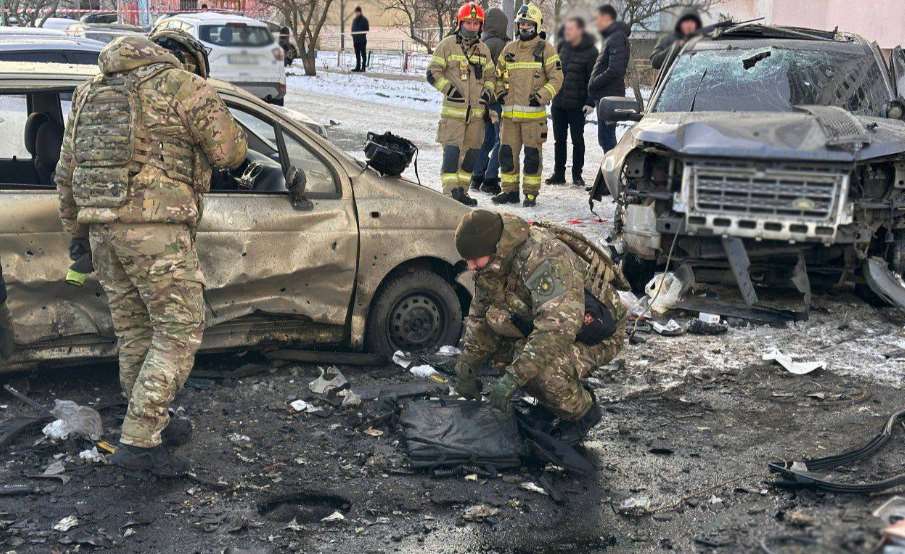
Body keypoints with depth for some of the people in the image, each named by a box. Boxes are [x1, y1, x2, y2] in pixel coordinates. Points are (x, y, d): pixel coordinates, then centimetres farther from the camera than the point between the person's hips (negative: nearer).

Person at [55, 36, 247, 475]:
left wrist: (76, 231, 29)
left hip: (102, 229, 8)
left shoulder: (92, 91, 21)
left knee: (133, 332, 17)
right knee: (179, 330, 0)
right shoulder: (184, 84, -2)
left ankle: (151, 421, 30)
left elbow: (66, 172, 22)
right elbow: (230, 152, 2)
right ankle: (138, 442, -2)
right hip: (155, 229, -7)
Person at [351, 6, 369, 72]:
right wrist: (353, 38, 6)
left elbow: (367, 29, -4)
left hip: (362, 39, -6)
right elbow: (353, 29, 17)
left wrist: (363, 33, -19)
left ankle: (363, 67, -2)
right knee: (357, 54, 8)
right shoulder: (354, 19, 15)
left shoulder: (364, 19, -2)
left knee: (363, 54, -3)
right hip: (356, 39, 6)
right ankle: (358, 67, 11)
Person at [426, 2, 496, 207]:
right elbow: (432, 73, -3)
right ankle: (450, 191, -8)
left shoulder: (483, 49, 13)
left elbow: (490, 75, 23)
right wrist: (449, 89, -14)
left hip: (477, 111, 5)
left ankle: (461, 190, 19)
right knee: (452, 151, -11)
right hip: (453, 110, -5)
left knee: (472, 152, 8)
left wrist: (487, 92, 4)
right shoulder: (447, 45, -2)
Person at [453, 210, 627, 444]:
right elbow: (479, 315, 9)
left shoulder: (544, 258, -34)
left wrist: (513, 376, -46)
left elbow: (559, 326, -44)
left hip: (598, 337, -9)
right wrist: (466, 366, 0)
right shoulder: (493, 263, -5)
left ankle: (582, 412, -2)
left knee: (542, 368, -34)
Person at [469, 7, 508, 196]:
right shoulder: (498, 44, -15)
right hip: (497, 98, -9)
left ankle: (477, 177, 18)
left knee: (488, 138, 17)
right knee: (502, 140, -3)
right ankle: (490, 180, -5)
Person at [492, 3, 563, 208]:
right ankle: (509, 190, 18)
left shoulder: (545, 49, 1)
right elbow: (499, 74, 25)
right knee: (507, 152, 6)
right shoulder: (509, 48, 14)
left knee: (532, 154, -2)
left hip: (534, 113, -4)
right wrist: (500, 92, 8)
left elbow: (556, 78, -2)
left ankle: (531, 194, 7)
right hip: (510, 112, 5)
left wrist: (541, 96, -13)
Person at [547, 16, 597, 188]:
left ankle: (577, 175, 12)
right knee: (559, 139, 10)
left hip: (577, 105, -6)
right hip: (558, 102, 6)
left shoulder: (590, 51, -9)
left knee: (577, 140, 3)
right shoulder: (562, 46, 8)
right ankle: (558, 174, 17)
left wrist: (590, 102, -17)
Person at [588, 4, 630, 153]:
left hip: (609, 96, -10)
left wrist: (593, 84, -15)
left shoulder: (617, 38, -13)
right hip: (606, 97, 10)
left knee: (606, 138, -9)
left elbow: (615, 70, -23)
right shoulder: (611, 37, 19)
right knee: (606, 138, 14)